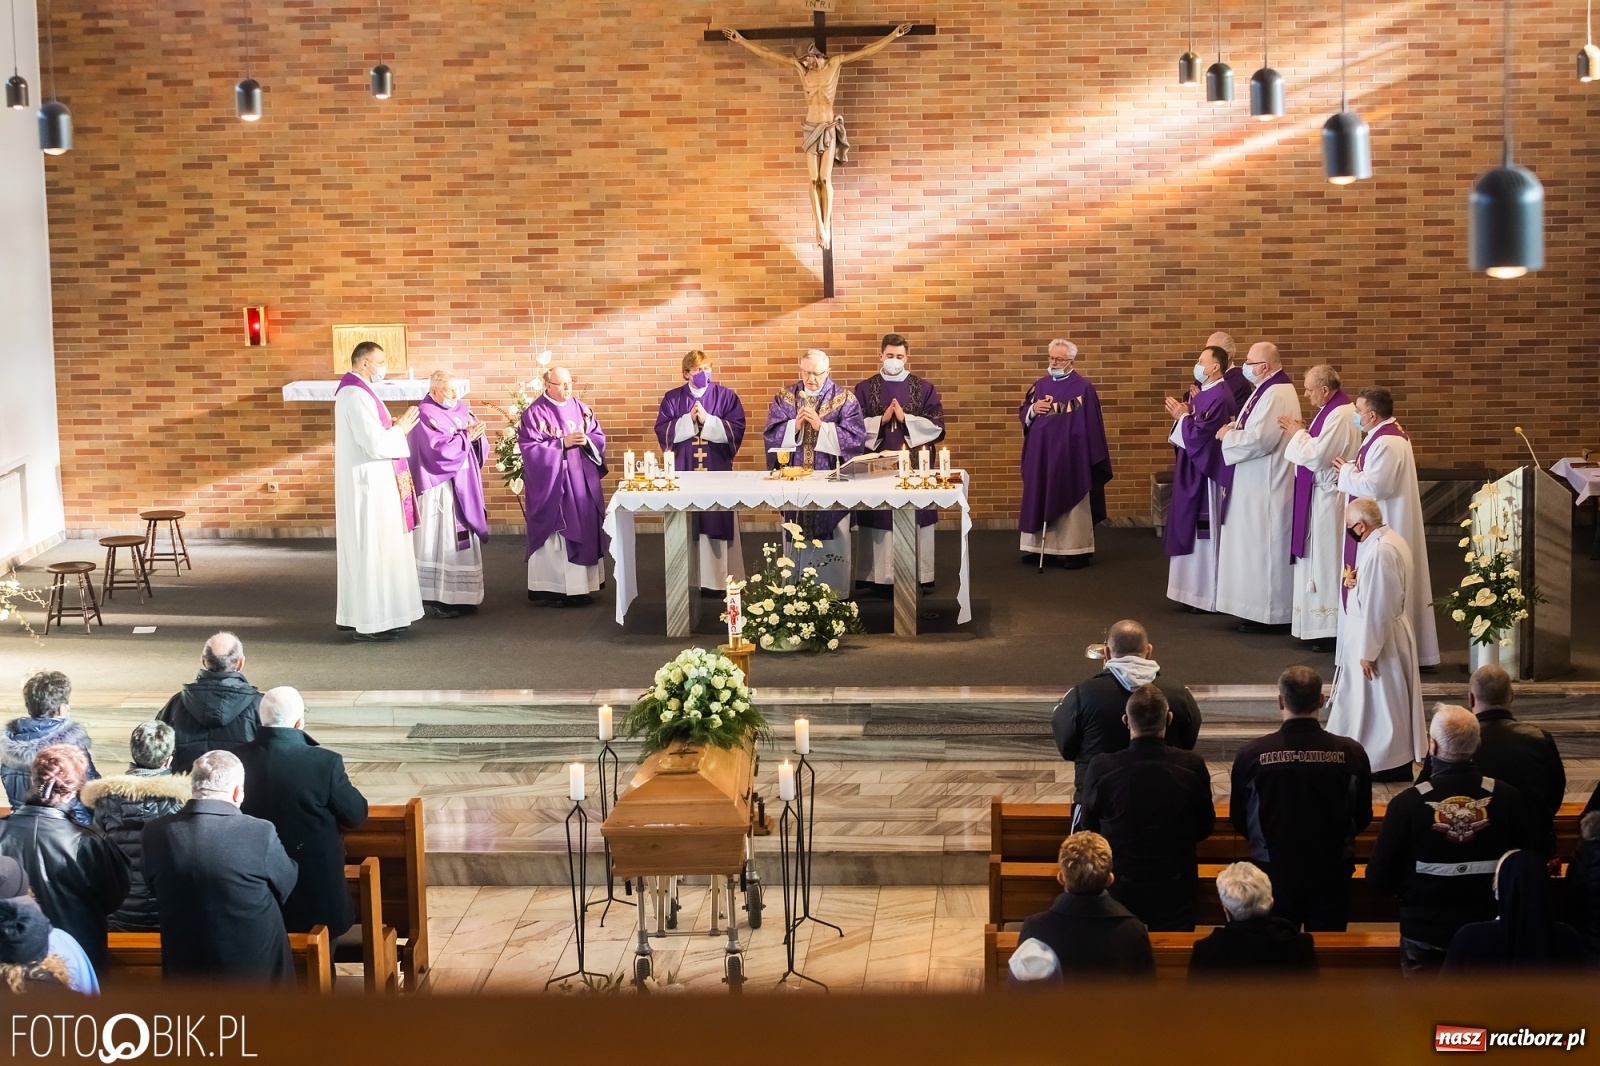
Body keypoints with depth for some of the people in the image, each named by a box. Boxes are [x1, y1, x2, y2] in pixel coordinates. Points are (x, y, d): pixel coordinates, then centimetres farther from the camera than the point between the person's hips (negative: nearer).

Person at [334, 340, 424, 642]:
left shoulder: (357, 392, 14)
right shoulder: (356, 396, -19)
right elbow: (376, 444, -24)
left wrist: (394, 427, 6)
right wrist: (400, 429, -9)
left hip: (370, 483, 11)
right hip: (369, 485, -11)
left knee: (369, 550, 13)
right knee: (372, 550, -6)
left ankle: (356, 614, 18)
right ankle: (370, 622, -3)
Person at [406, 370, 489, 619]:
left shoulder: (462, 410, 13)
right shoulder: (425, 415, -9)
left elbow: (478, 446, 12)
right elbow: (437, 449, -19)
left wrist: (476, 436, -9)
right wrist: (465, 437, -13)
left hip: (464, 485, 8)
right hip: (440, 487, -8)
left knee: (464, 540, 8)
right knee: (440, 541, -6)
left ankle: (461, 596, 13)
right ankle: (435, 598, -3)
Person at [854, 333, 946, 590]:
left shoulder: (924, 389, 6)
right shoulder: (865, 389, 7)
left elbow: (937, 425, -2)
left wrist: (905, 419, -11)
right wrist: (882, 420, -12)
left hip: (914, 466, 0)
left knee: (914, 521, -1)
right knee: (880, 520, -2)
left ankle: (916, 576, 4)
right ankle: (880, 577, 3)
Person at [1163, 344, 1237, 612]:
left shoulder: (1219, 398, -18)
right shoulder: (1203, 394, 12)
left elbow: (1199, 434, -24)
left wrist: (1182, 415, -9)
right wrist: (1183, 413, 0)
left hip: (1206, 475, -10)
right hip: (1192, 474, 10)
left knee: (1205, 534, -4)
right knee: (1193, 533, 13)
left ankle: (1209, 597, 2)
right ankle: (1198, 591, 19)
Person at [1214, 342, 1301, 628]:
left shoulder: (1277, 395, -20)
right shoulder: (1267, 390, 13)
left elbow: (1259, 439, -26)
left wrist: (1227, 436, -12)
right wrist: (1236, 428, 1)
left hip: (1267, 486, -11)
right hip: (1256, 483, 11)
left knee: (1262, 545, -4)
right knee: (1256, 543, 14)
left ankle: (1266, 611, 3)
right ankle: (1257, 607, 19)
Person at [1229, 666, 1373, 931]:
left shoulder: (1251, 754, -17)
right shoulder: (1351, 753, -15)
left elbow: (1238, 820, -3)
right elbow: (1363, 818, -1)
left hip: (1274, 872, 0)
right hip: (1332, 872, 1)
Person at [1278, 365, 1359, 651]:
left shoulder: (1340, 416, -20)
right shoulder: (1331, 411, 12)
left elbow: (1317, 456, -23)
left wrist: (1298, 434, -9)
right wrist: (1301, 433, 4)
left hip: (1331, 499, -11)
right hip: (1321, 495, 11)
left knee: (1328, 561, -5)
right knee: (1320, 559, 13)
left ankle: (1333, 630, 0)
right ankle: (1323, 626, 19)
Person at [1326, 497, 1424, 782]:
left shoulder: (1378, 552, -27)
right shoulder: (1393, 539, 4)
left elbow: (1376, 607, -25)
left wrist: (1368, 652, -19)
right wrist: (1355, 582, -2)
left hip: (1378, 634, -10)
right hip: (1392, 628, 10)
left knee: (1380, 701, 3)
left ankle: (1390, 763, 13)